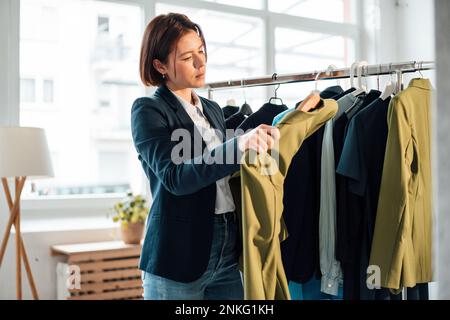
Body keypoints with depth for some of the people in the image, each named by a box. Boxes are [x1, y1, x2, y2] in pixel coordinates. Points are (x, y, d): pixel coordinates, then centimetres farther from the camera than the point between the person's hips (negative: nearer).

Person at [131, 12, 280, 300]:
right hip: (178, 254, -5)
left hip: (230, 248, 6)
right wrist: (239, 145, -32)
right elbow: (175, 177, -21)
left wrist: (259, 140, 2)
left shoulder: (213, 109, 13)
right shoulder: (148, 111, -7)